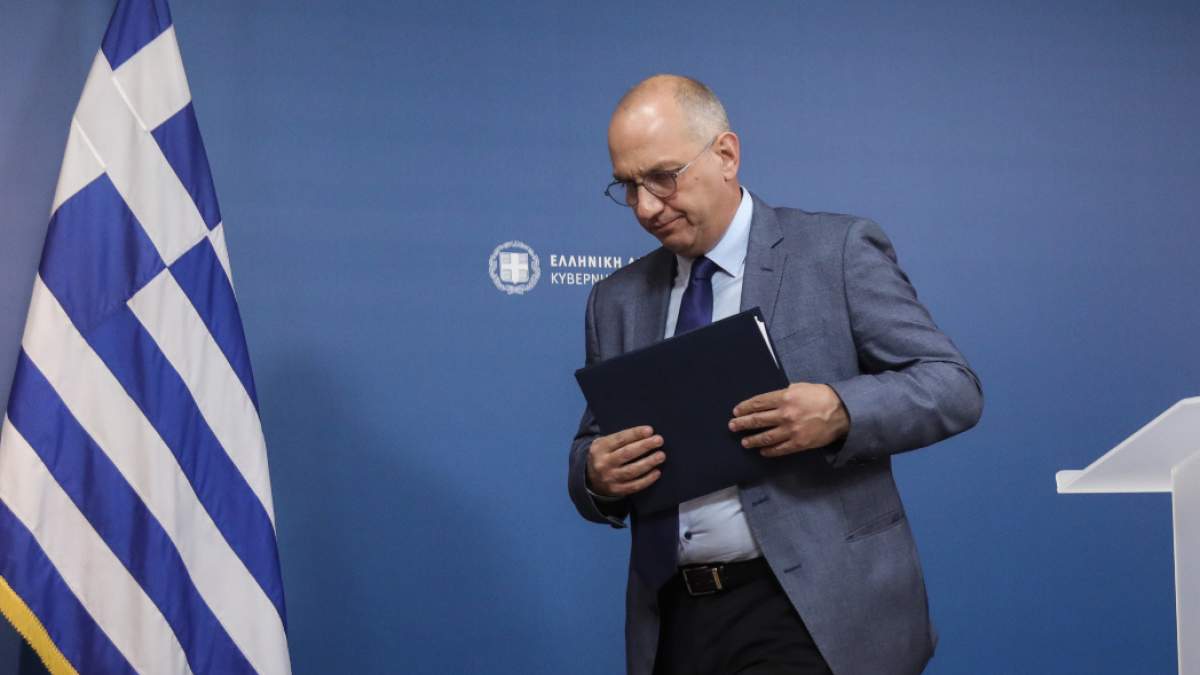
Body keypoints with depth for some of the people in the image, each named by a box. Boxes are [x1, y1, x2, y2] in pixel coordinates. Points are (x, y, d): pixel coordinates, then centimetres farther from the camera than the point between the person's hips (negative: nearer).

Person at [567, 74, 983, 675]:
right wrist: (597, 476, -8)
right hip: (673, 621, 4)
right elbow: (593, 449, 16)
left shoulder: (839, 250, -2)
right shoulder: (616, 300, 11)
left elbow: (953, 387, -4)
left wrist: (839, 412, -22)